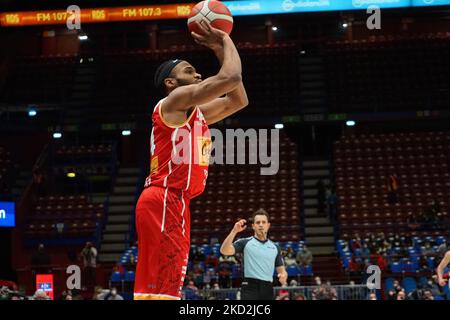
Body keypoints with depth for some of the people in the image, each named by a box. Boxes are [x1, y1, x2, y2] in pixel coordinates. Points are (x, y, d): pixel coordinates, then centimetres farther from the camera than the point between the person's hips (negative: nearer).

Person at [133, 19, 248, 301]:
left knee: (160, 287, 9)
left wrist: (221, 52, 24)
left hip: (174, 203, 10)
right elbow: (231, 77, -13)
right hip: (164, 201, -10)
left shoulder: (194, 112, 24)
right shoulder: (177, 99, -4)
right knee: (160, 289, -16)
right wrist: (227, 41, 5)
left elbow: (238, 100, 28)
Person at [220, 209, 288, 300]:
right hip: (250, 288, -5)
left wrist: (283, 275, -7)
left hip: (268, 289, 5)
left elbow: (281, 270, 18)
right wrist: (234, 231, -21)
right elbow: (224, 251, -11)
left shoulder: (275, 247, 16)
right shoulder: (245, 243, 3)